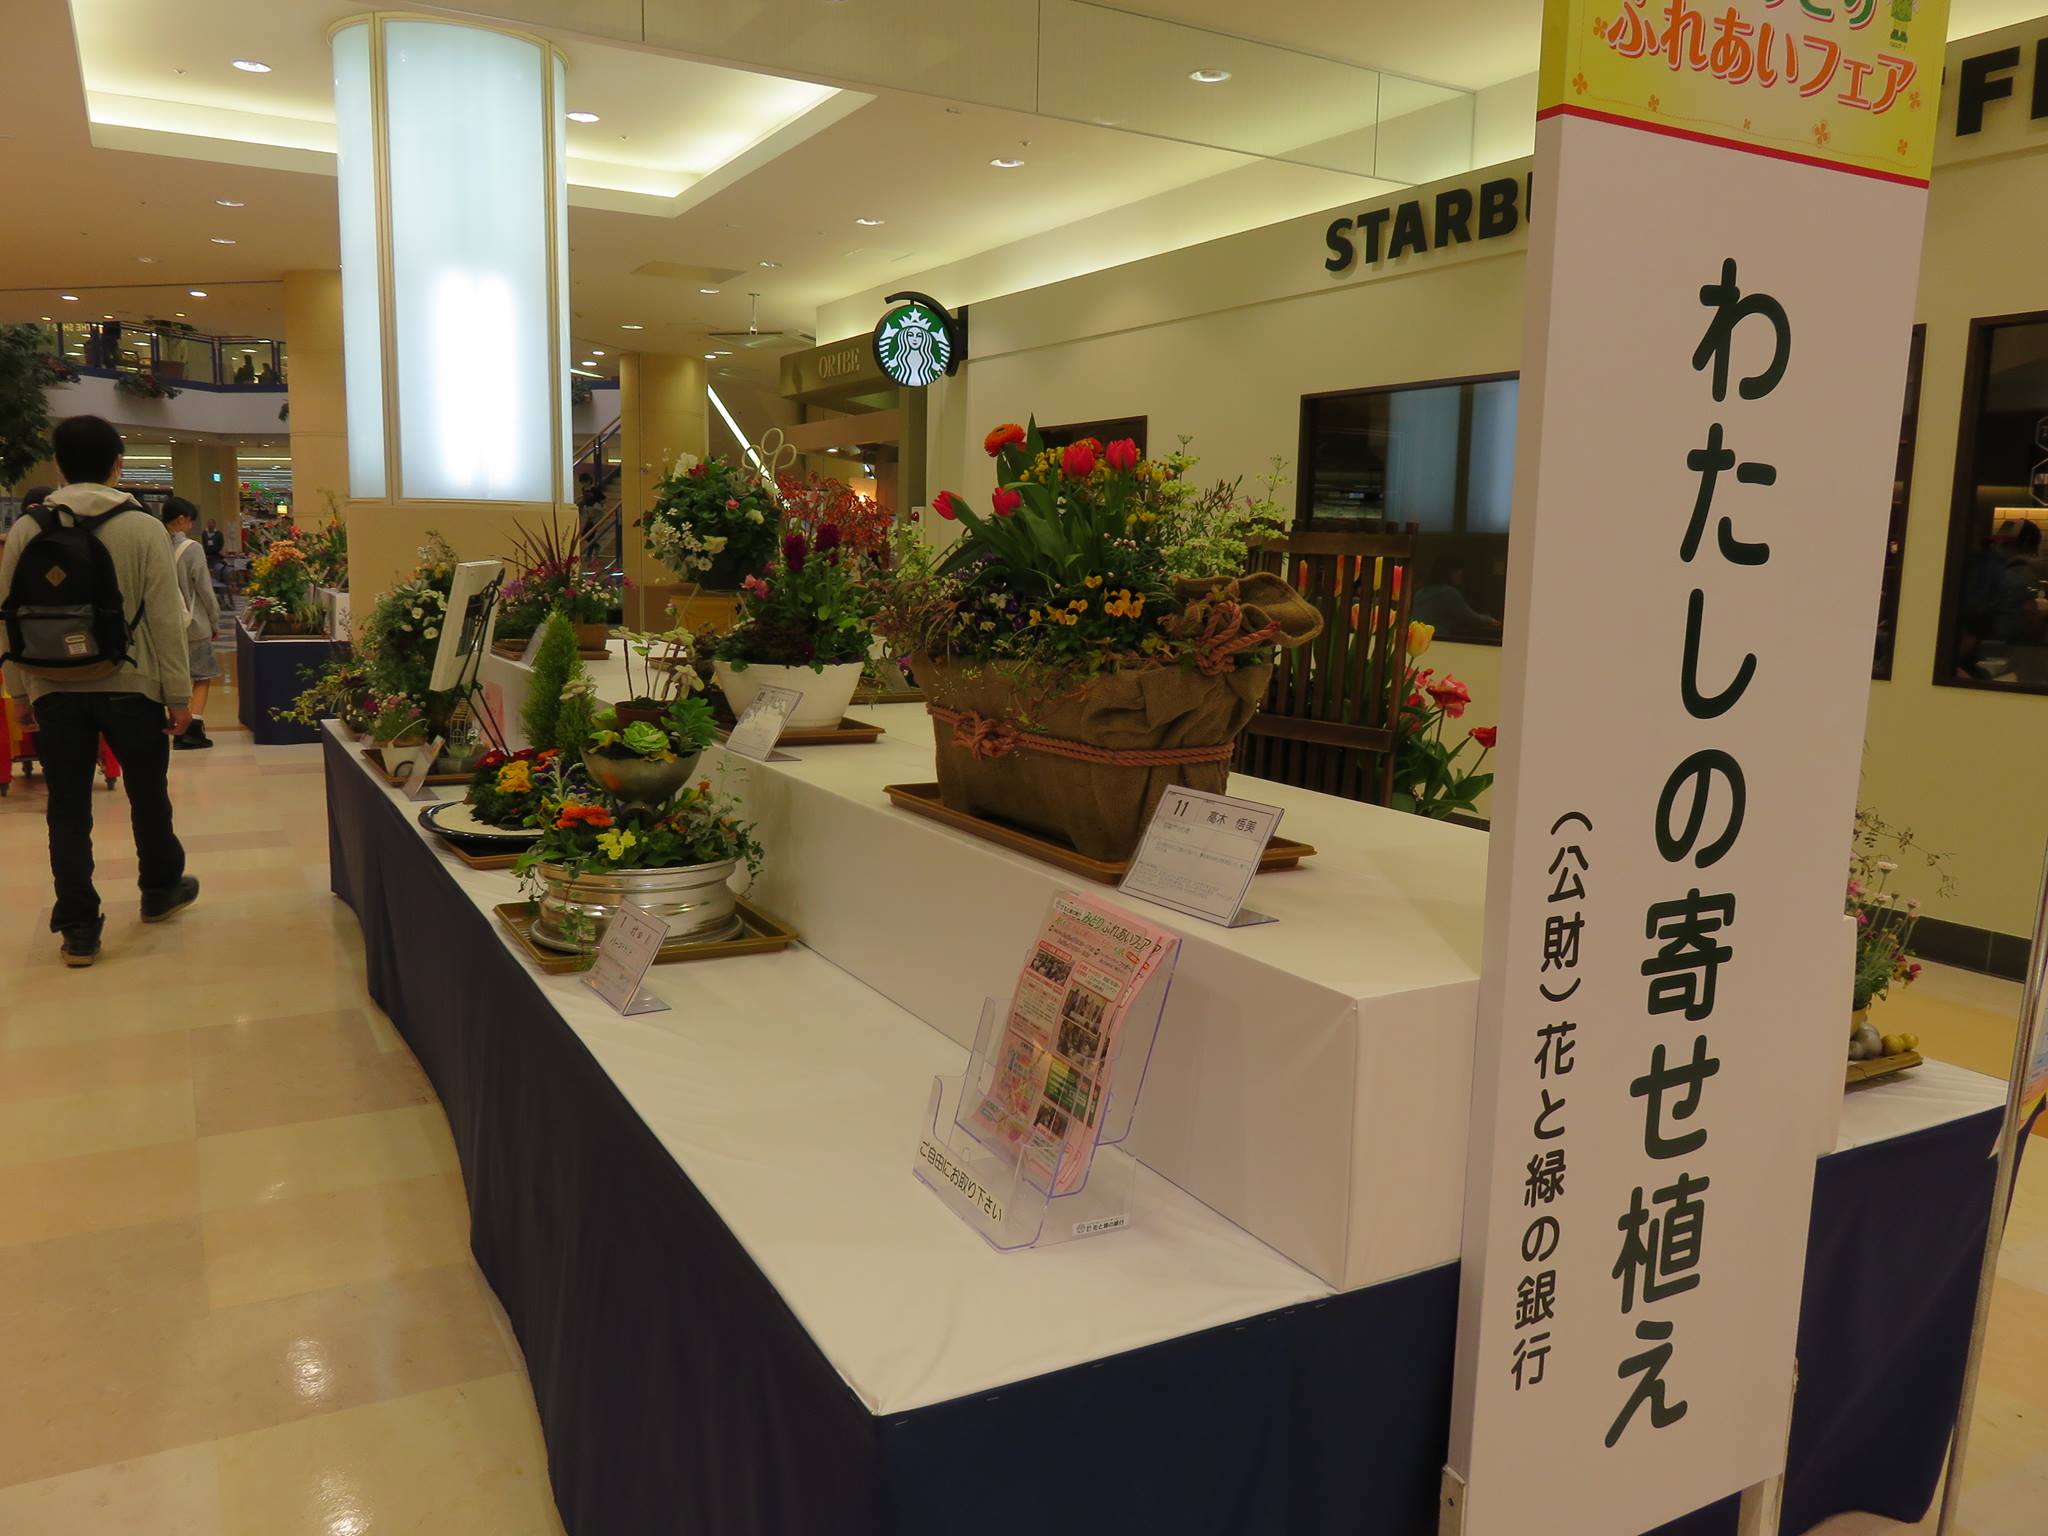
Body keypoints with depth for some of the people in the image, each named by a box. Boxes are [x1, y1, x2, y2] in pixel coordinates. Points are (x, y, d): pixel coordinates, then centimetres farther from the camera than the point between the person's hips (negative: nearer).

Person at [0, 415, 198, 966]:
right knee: (148, 795, 17)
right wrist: (179, 694, -3)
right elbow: (165, 618, -9)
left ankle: (78, 929, 11)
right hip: (130, 687, -2)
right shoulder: (144, 529, -7)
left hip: (53, 691, 2)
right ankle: (160, 888, 36)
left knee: (68, 809, 8)